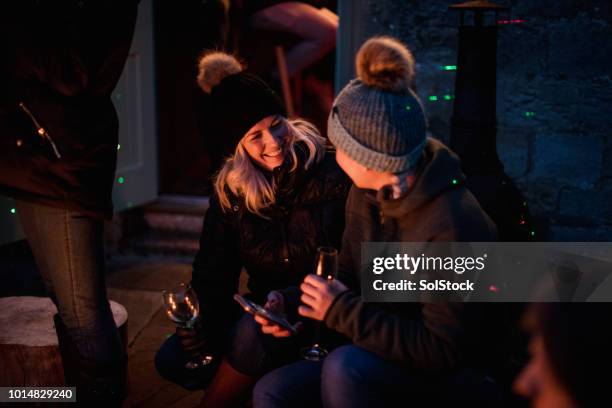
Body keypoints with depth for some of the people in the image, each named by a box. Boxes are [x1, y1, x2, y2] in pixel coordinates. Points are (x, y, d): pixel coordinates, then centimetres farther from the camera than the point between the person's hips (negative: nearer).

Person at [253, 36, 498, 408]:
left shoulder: (452, 228, -28)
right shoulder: (366, 194, -3)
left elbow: (443, 352, -25)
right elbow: (350, 278, 11)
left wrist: (342, 312, -23)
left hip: (448, 371, -7)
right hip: (378, 348, 7)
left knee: (346, 367, -34)